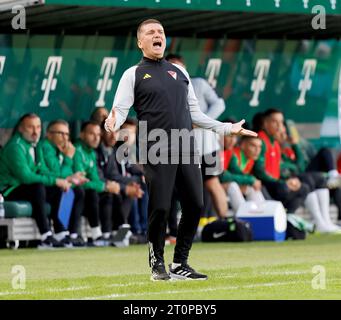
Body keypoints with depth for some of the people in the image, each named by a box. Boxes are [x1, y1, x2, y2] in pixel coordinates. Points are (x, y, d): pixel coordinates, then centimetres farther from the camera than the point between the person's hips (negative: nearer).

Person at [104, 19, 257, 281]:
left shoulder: (179, 72, 22)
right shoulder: (134, 75, 7)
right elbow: (120, 110, -3)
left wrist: (226, 129, 22)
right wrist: (113, 123, -26)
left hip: (186, 150, 5)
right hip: (156, 152, -5)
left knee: (195, 206, 2)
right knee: (160, 208, -9)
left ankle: (180, 264, 14)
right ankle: (158, 265, 8)